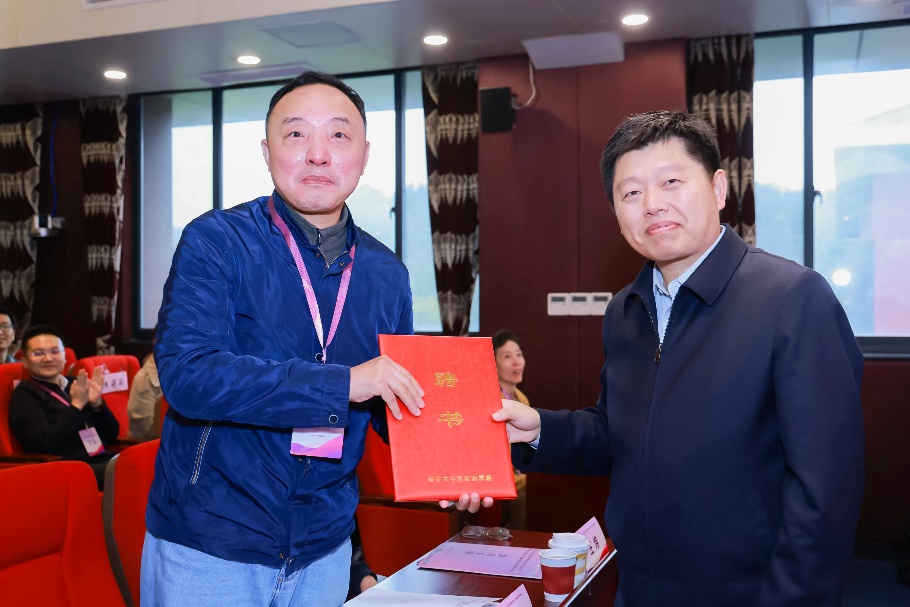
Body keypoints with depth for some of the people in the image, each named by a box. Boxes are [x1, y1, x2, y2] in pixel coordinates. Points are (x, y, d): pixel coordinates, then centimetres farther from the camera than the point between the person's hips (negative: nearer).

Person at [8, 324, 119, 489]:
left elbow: (111, 435, 16)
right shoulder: (24, 395, 4)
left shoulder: (77, 385, 18)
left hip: (104, 461, 6)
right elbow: (43, 445, -12)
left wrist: (97, 403, -1)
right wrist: (76, 406, -10)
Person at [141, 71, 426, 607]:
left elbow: (398, 406, 10)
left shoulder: (387, 274, 2)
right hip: (206, 547, -4)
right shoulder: (215, 242, -11)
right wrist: (342, 383, -28)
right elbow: (185, 373, -24)